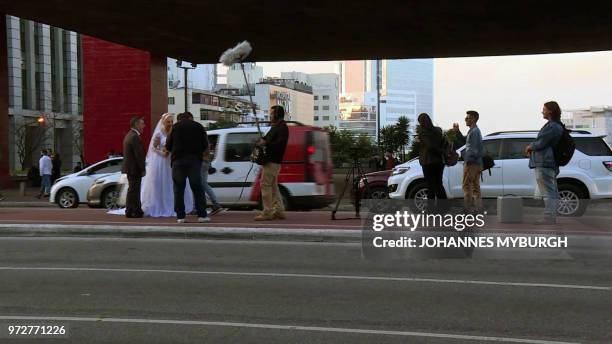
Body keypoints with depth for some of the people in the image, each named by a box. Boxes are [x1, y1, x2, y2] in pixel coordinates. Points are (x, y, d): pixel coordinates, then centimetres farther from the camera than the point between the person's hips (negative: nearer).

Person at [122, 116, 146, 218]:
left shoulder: (129, 135, 15)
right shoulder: (135, 137, -17)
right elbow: (139, 155, -20)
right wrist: (143, 169, -15)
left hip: (129, 168, 10)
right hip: (135, 168, -10)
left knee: (132, 190, 15)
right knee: (135, 191, -6)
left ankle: (129, 211, 19)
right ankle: (136, 212, -2)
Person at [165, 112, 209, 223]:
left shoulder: (175, 127, 9)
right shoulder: (198, 126, 10)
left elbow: (168, 146, 6)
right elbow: (205, 145, 7)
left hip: (178, 161, 0)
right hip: (194, 160, 0)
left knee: (178, 189, 5)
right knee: (197, 188, 4)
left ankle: (180, 216, 1)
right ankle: (202, 215, -2)